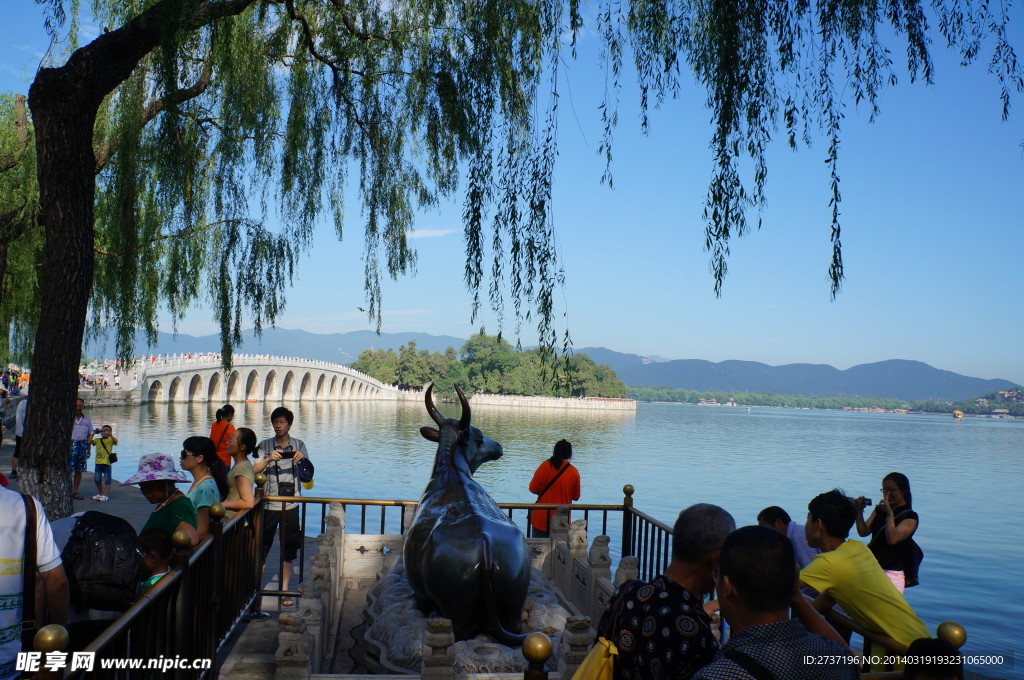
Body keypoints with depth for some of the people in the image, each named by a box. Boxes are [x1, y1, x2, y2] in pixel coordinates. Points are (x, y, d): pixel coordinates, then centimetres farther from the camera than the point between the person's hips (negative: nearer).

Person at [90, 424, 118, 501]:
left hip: (107, 463, -4)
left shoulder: (110, 440, 2)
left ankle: (105, 495, -3)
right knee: (97, 480, 11)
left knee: (107, 480, -4)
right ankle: (100, 494, 26)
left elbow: (115, 441, -17)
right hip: (98, 462, 4)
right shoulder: (97, 440, 12)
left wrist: (110, 434, -22)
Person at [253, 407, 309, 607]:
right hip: (269, 504, -1)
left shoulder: (298, 445, 5)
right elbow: (254, 470, -11)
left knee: (288, 549, 7)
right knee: (262, 545, 4)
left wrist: (302, 458, -21)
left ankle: (284, 589, 17)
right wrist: (269, 459, -29)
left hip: (291, 504, 1)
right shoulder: (265, 445, 1)